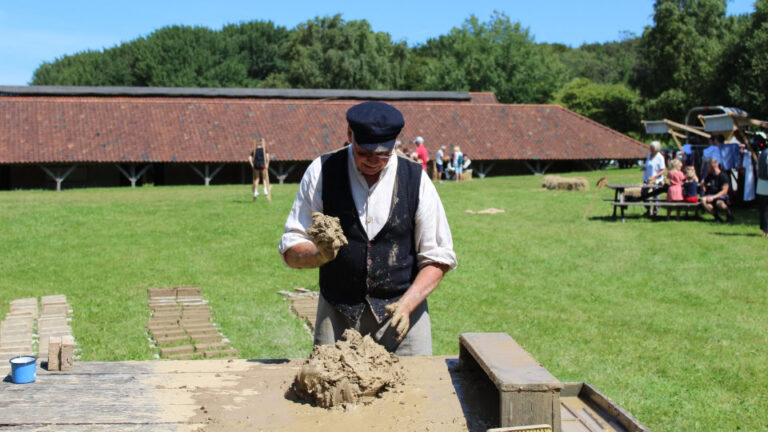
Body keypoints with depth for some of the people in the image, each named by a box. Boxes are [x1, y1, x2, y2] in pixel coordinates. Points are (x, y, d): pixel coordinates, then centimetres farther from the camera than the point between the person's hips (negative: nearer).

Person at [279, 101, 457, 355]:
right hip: (336, 318, 0)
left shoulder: (415, 179, -1)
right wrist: (320, 255, -22)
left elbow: (437, 258, 1)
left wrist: (406, 305, -13)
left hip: (403, 315, 0)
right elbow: (290, 251, 0)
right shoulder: (321, 173, -1)